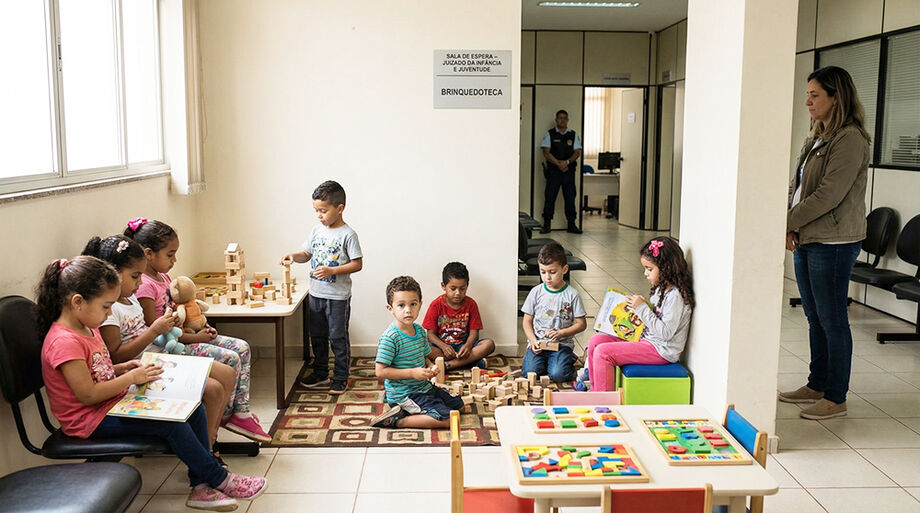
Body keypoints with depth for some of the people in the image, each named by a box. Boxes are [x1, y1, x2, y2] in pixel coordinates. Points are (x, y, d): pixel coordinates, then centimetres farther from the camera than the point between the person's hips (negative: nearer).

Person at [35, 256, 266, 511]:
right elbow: (87, 394, -25)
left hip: (113, 403, 10)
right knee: (171, 422, -24)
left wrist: (121, 368, 2)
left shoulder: (86, 327, 9)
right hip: (90, 419, -10)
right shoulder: (64, 342, -24)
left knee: (193, 408, -3)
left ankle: (201, 485, -1)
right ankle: (219, 479, -7)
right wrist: (131, 378, -18)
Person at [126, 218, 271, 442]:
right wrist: (195, 338, -17)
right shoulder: (144, 286, -19)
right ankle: (225, 416, 0)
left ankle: (241, 411, -1)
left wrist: (200, 329, 4)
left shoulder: (163, 277, 11)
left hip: (183, 336, 10)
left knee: (242, 348, -1)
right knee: (230, 358, -20)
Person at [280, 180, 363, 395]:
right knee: (317, 335, 16)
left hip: (338, 296, -7)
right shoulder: (317, 230, 6)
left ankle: (341, 378, 15)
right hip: (316, 293, 7)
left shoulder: (347, 234, -13)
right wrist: (293, 256, -7)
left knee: (338, 337, 3)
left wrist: (332, 271, -23)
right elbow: (307, 254, 14)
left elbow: (357, 264, -14)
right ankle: (320, 373, 30)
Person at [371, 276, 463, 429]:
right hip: (403, 393, -9)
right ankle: (396, 421, -9)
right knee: (446, 418, -17)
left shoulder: (420, 331, 4)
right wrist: (412, 373, -23)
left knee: (457, 403, 18)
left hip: (423, 386, 9)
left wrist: (430, 367, -4)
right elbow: (380, 371, -21)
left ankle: (406, 411, 8)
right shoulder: (389, 338, -20)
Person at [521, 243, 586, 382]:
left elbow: (581, 324, 0)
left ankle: (568, 360, 9)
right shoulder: (536, 292, 3)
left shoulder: (572, 294, -3)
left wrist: (560, 333, -15)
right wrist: (533, 340, -10)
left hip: (562, 344, -1)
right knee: (530, 372, -22)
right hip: (538, 343, 1)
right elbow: (527, 321, 7)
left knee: (558, 374, -24)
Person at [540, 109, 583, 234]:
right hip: (553, 170, -2)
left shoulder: (573, 135, 11)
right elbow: (546, 153, -3)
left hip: (569, 170, 2)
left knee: (570, 197, 2)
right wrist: (558, 164, -13)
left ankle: (571, 224, 8)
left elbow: (577, 152, 4)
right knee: (550, 197, -3)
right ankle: (546, 224, 4)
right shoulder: (549, 134, 5)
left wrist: (567, 162, -14)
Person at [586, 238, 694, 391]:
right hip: (646, 338, 10)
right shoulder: (661, 289, 10)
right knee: (595, 341, 5)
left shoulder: (675, 296, -20)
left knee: (602, 353, -20)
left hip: (661, 350, -10)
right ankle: (595, 390, 14)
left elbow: (666, 332, -25)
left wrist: (642, 308, -23)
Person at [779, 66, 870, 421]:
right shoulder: (816, 138, 15)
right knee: (815, 317, 15)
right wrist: (791, 228, -1)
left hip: (833, 244, -9)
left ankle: (836, 398, 9)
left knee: (832, 320, -1)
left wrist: (788, 223, -13)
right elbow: (797, 187, 14)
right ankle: (817, 385, 27)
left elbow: (829, 195, -19)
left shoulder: (850, 139, -13)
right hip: (806, 240, 9)